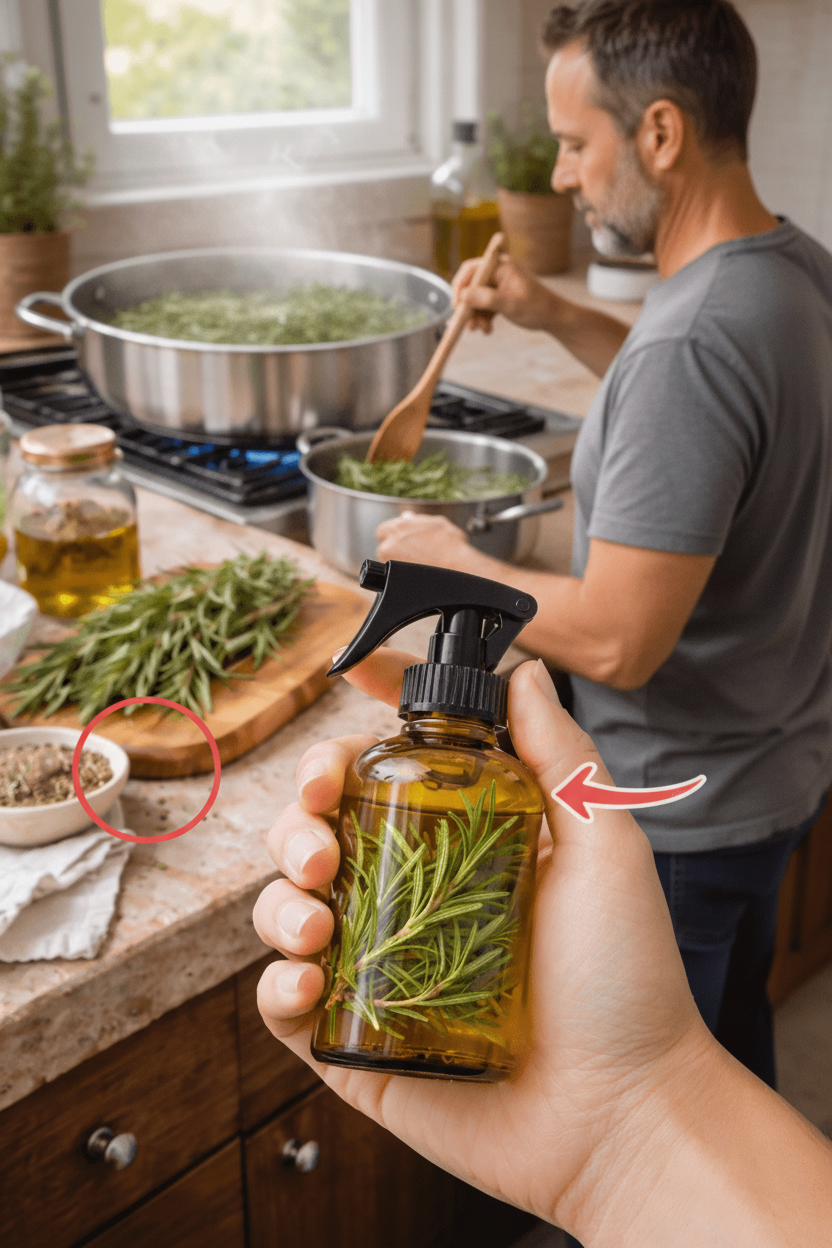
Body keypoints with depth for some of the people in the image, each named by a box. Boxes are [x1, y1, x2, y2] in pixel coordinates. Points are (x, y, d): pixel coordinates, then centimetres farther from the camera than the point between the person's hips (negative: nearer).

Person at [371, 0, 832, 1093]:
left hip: (676, 817, -9)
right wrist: (560, 319, 9)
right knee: (732, 1031, 31)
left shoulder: (694, 339, -31)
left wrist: (452, 561, -15)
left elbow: (615, 641, -31)